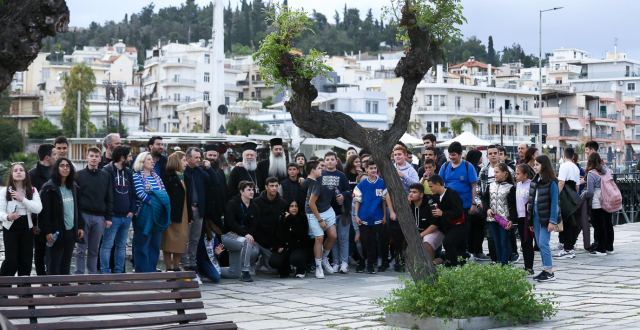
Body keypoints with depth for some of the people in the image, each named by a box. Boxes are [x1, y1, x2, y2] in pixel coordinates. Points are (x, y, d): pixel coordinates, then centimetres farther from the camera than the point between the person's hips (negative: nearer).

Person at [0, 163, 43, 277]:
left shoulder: (32, 190, 3)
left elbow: (38, 209, -10)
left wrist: (22, 199, -19)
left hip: (27, 228, 3)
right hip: (10, 228, -3)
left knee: (26, 260, 6)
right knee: (11, 260, -8)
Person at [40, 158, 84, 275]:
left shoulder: (73, 187, 12)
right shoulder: (49, 188, -8)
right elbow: (44, 211, -12)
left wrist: (80, 226, 10)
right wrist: (47, 231, -17)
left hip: (71, 231, 6)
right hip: (56, 232, -6)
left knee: (66, 265, 11)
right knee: (53, 266, -2)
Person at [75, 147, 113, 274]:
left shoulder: (106, 176, 9)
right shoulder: (79, 175, 2)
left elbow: (109, 198, 9)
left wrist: (109, 217, 3)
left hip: (99, 217, 2)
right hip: (83, 215, -2)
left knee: (94, 250, 8)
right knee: (81, 249, 0)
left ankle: (93, 275, 14)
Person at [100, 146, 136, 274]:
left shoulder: (128, 172, 14)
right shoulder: (107, 171, -8)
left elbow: (132, 193, 15)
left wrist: (132, 210, 4)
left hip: (126, 216, 7)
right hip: (113, 215, -7)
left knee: (121, 245, 12)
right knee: (107, 245, -4)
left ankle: (119, 271, 18)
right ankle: (105, 272, -1)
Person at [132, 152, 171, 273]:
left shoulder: (156, 176, 15)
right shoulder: (137, 176, -5)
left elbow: (164, 192, 9)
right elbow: (141, 194, -17)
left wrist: (162, 202, -9)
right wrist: (153, 202, -18)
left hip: (157, 214, 7)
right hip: (144, 215, -6)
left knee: (155, 243, 9)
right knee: (142, 244, -2)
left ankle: (151, 269, 17)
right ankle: (142, 271, 3)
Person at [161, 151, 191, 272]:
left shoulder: (183, 177, 15)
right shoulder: (168, 176, -9)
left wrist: (189, 214, 14)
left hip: (183, 215, 8)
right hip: (172, 215, -8)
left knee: (181, 244, 9)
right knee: (169, 244, -1)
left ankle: (176, 267, 16)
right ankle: (169, 268, 2)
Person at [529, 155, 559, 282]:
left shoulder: (551, 182, -11)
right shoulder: (535, 181, 11)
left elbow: (554, 202, -13)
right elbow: (531, 200, 11)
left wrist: (552, 221, -17)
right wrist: (530, 220, 10)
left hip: (546, 217, -7)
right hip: (536, 216, 7)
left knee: (543, 243, -10)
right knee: (539, 244, 9)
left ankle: (550, 272, -5)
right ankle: (545, 270, 16)